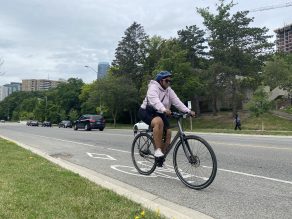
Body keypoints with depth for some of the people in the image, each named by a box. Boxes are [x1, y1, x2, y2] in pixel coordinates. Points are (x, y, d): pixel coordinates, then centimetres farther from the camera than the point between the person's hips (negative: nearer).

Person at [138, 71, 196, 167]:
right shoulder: (153, 87, -16)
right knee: (159, 122, -37)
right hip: (146, 111, -7)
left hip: (160, 114, 7)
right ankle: (157, 151, -31)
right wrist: (164, 110, -54)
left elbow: (177, 102, -6)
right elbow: (155, 101, -35)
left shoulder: (169, 90, 5)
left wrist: (188, 111, -20)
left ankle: (162, 155, 7)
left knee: (168, 132, -11)